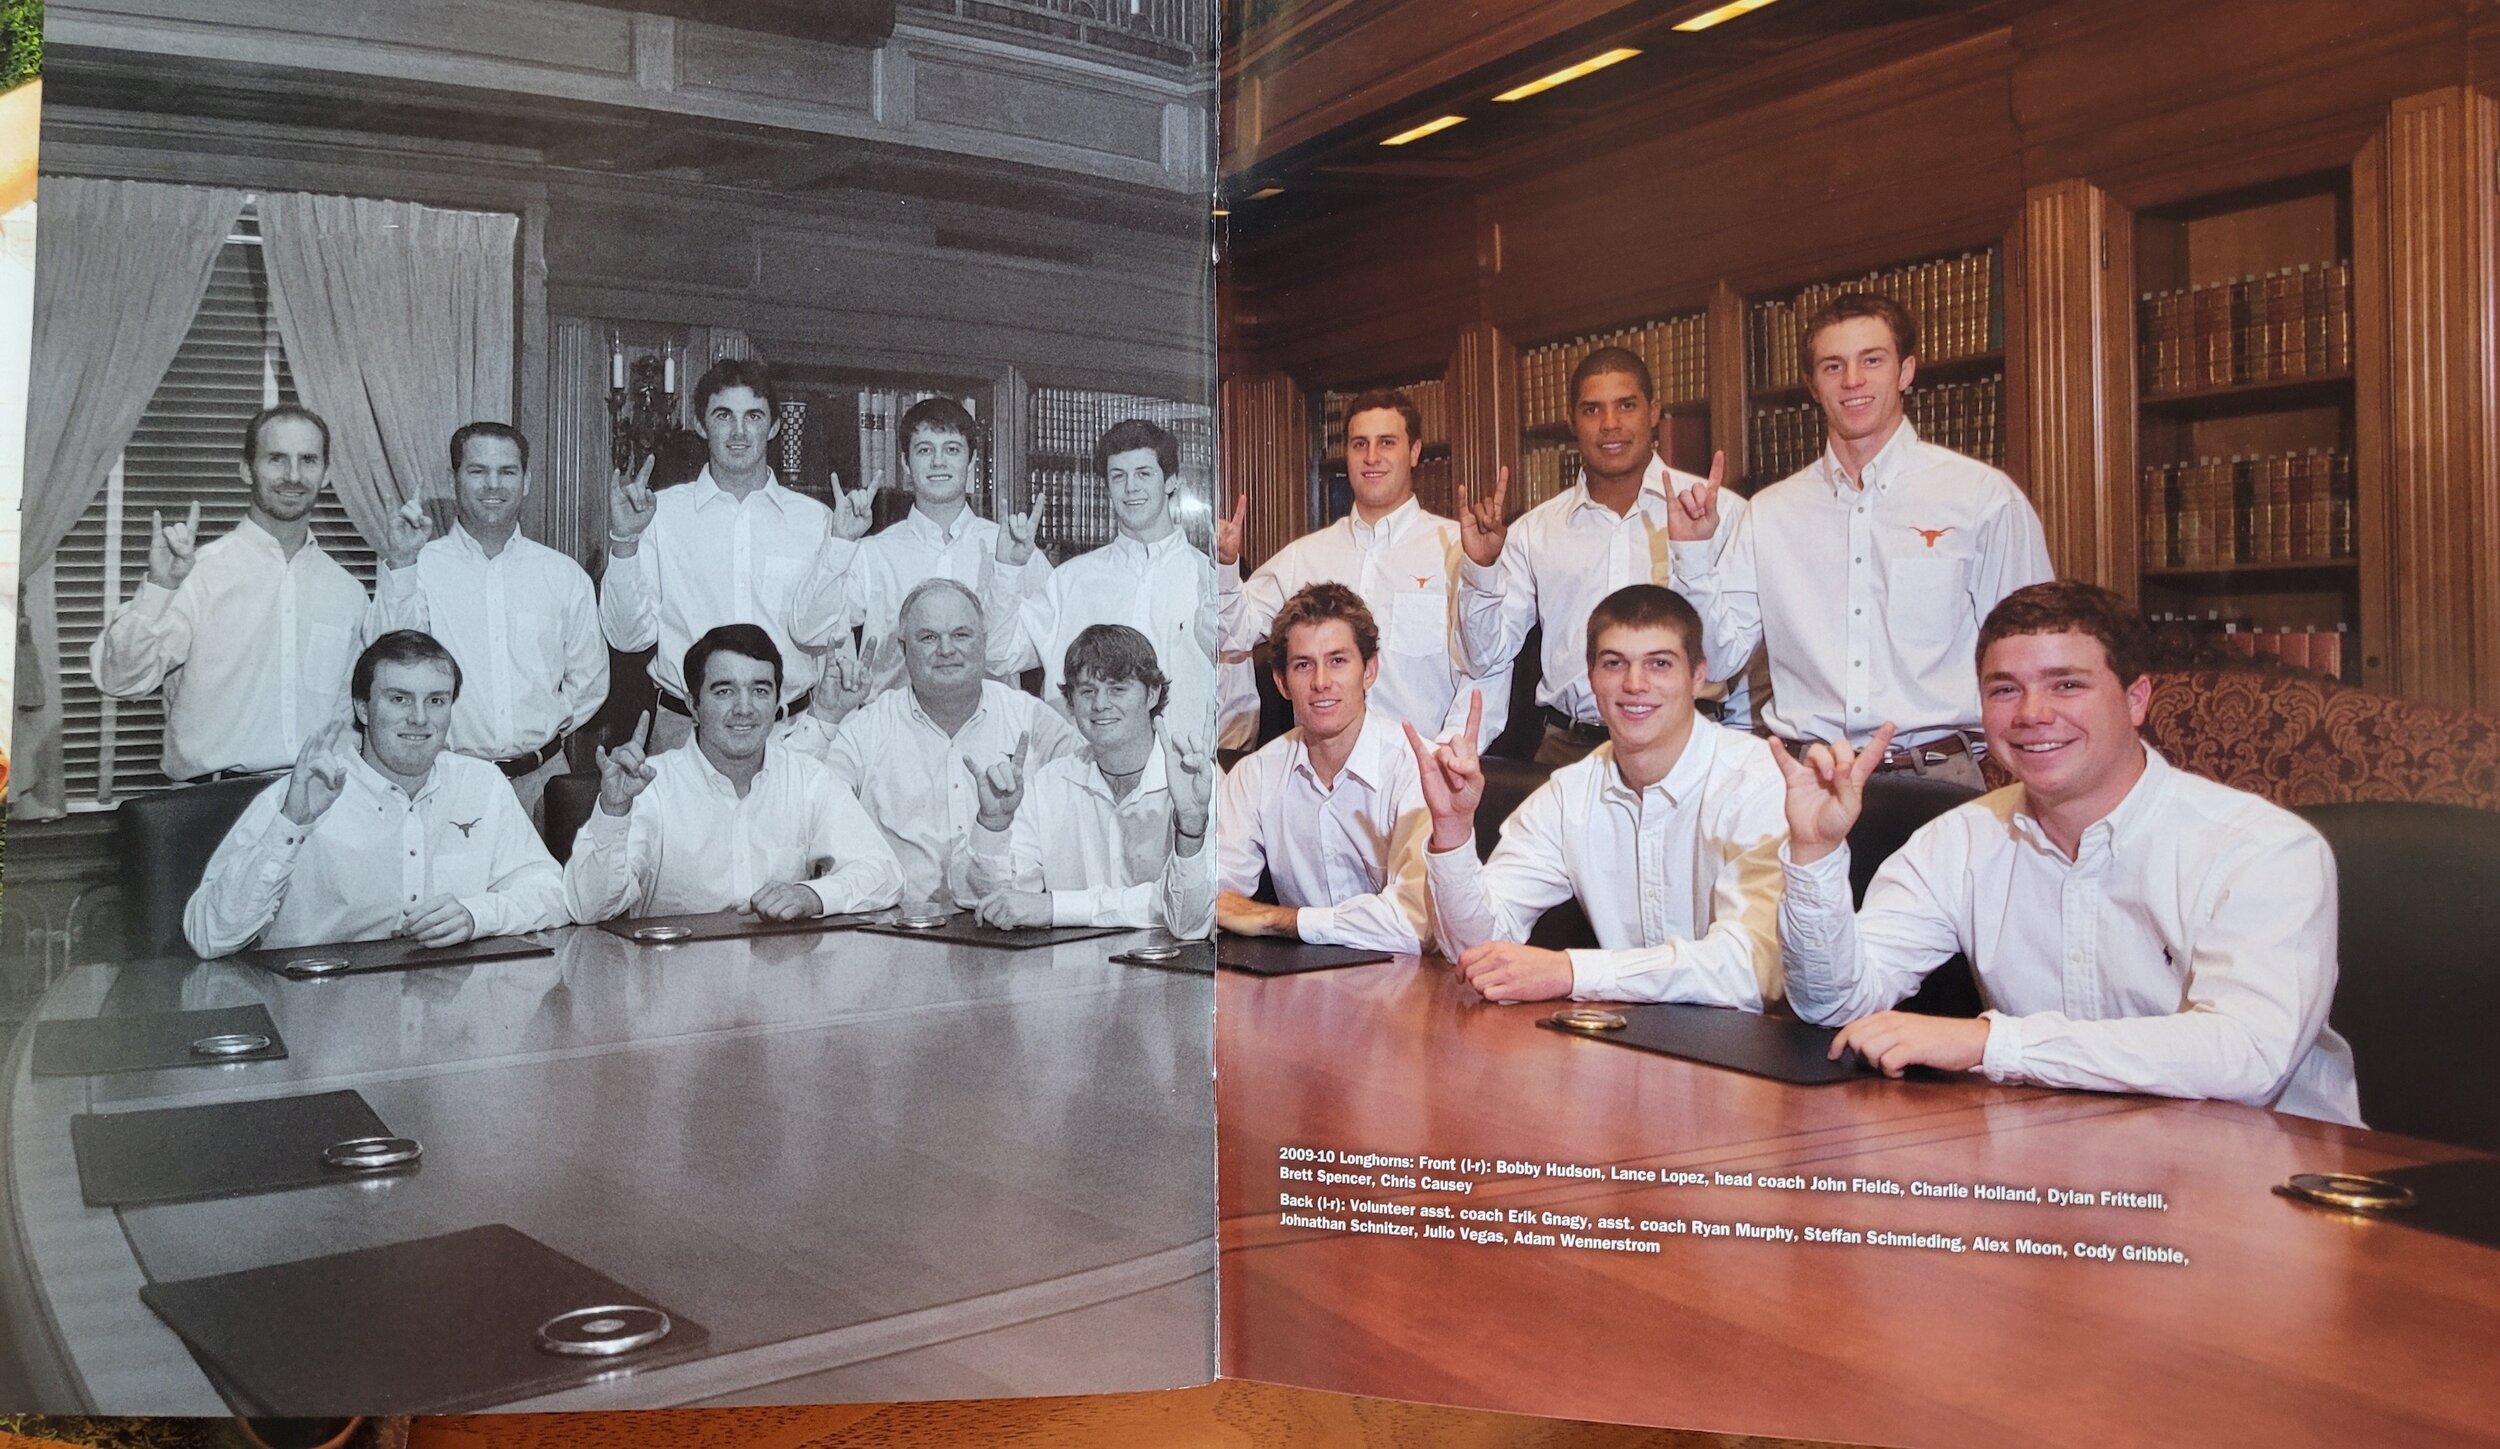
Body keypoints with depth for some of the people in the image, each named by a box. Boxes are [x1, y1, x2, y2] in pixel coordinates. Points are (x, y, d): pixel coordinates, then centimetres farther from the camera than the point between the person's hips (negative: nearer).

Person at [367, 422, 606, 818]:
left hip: (541, 777, 2)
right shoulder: (419, 567, 3)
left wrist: (542, 730, 6)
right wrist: (399, 566, -17)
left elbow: (588, 680, 15)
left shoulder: (564, 575, 10)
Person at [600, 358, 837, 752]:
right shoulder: (661, 511, 4)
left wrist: (843, 544, -11)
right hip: (683, 729, 0)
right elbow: (630, 637, -1)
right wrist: (624, 541, -11)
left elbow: (817, 633, -4)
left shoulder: (813, 518, 5)